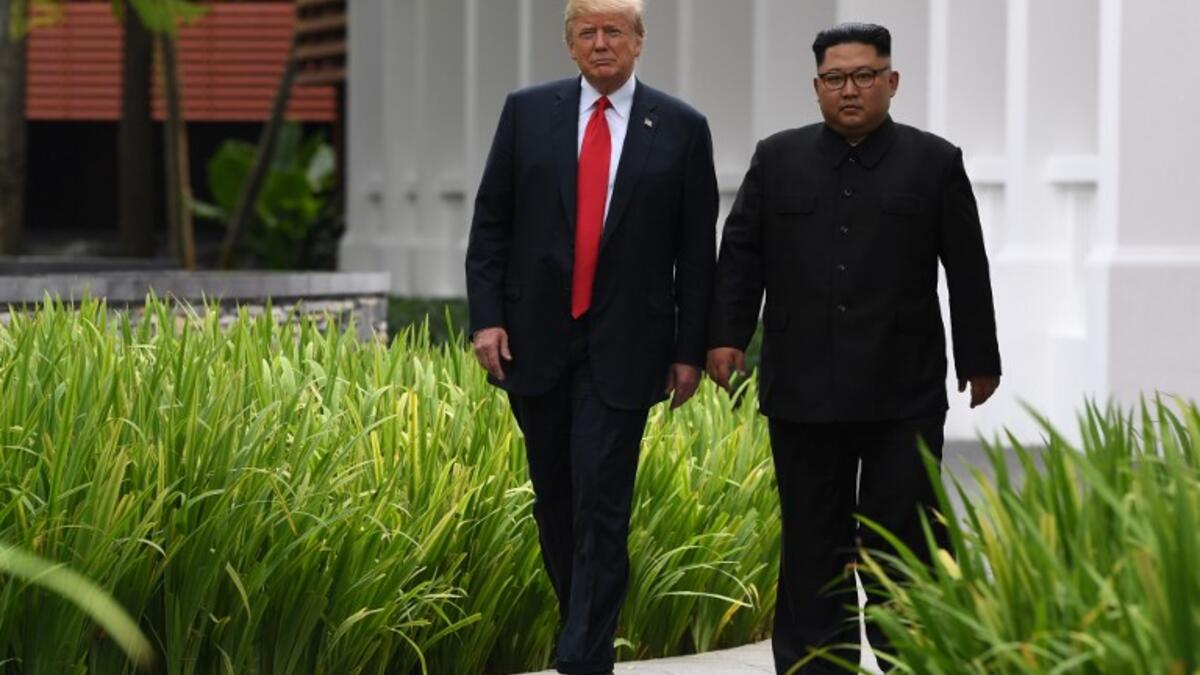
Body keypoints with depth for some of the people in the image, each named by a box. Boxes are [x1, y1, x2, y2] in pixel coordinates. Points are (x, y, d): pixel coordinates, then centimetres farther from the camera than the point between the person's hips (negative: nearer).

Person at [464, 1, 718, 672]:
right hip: (536, 339, 3)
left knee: (602, 507, -7)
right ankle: (584, 621, 29)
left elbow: (697, 250, 2)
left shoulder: (681, 127, 0)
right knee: (555, 499, 12)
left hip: (622, 348, -3)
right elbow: (491, 222, 5)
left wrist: (690, 350, -1)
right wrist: (487, 317, -4)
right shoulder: (527, 112, 4)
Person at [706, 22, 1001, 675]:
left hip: (904, 395, -2)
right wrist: (725, 336, 0)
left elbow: (967, 271, 6)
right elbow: (740, 253, 9)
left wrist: (979, 360, 7)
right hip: (805, 392, 2)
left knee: (904, 541, -3)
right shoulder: (777, 159, 9)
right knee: (812, 545, 6)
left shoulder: (935, 163, 5)